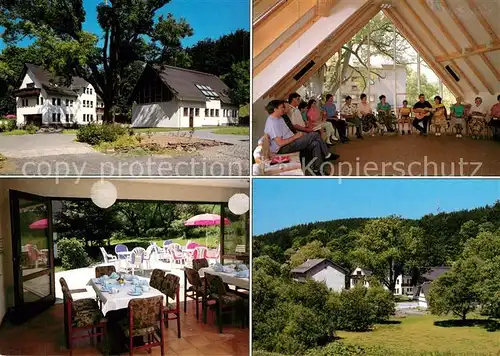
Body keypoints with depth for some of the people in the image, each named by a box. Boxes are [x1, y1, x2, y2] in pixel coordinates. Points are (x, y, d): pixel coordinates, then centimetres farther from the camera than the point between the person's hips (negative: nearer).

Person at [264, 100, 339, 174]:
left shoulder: (279, 118, 13)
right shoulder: (272, 123, -20)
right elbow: (280, 143, -25)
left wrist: (296, 135, 2)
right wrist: (295, 137, -16)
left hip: (290, 142, 10)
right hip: (283, 149, -10)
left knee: (315, 144, -6)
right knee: (315, 135, -12)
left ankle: (317, 169, 0)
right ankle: (327, 155, 5)